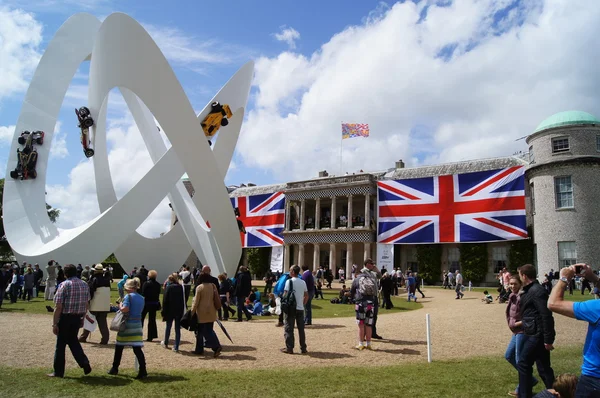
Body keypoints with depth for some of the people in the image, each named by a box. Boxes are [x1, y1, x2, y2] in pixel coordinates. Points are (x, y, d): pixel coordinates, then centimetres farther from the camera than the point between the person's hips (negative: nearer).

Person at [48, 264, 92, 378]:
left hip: (65, 317, -5)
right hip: (78, 317, 5)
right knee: (73, 340, 21)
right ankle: (85, 364, 11)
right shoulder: (85, 285, 5)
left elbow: (58, 307, -14)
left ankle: (58, 372, 18)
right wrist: (82, 318, 20)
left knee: (61, 344, 8)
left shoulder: (64, 285, -12)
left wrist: (54, 323, -10)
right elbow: (86, 304, 10)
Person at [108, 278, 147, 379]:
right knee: (137, 348, 0)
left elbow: (125, 309, -20)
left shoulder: (128, 296, -9)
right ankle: (143, 371, -10)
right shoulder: (141, 298, 11)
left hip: (127, 324, -5)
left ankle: (115, 368, 29)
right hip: (137, 324, 5)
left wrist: (120, 306, 0)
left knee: (119, 347, 16)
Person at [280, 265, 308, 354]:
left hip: (291, 308, -5)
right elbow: (306, 296, 10)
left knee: (289, 328, 3)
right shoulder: (303, 282, 8)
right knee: (301, 329, 10)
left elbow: (285, 294, -14)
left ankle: (289, 348, 5)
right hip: (300, 308, 5)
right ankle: (303, 348, 14)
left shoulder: (289, 281, -9)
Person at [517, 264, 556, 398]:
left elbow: (546, 316, -23)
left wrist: (548, 339, -22)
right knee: (543, 367, 15)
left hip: (537, 335, -10)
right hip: (533, 334, 10)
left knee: (523, 364, -2)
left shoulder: (537, 291, -18)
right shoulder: (531, 290, 12)